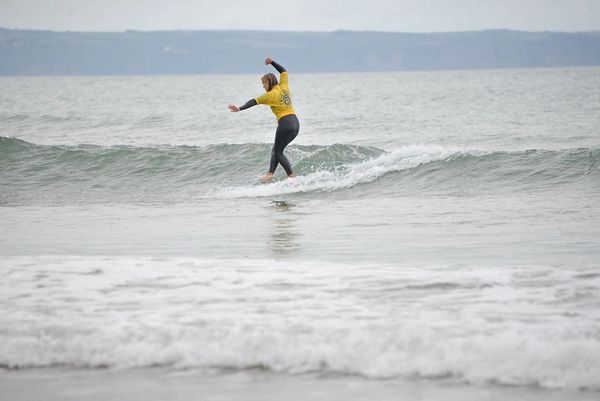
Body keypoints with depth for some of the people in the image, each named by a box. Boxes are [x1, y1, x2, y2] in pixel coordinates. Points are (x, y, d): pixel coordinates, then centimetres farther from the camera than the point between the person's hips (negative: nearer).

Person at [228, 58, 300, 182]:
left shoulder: (271, 95, -8)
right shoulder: (283, 87, 11)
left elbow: (254, 101, -17)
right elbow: (283, 72, 27)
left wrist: (240, 109, -25)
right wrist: (272, 62, 30)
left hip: (285, 123, -8)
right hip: (295, 123, 8)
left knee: (278, 152, 4)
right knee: (275, 150, 14)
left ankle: (292, 176, -4)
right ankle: (270, 174, 4)